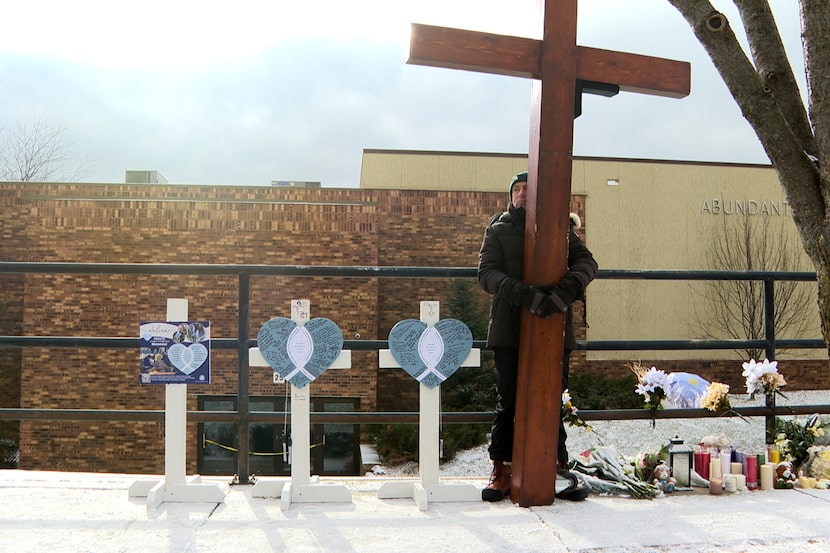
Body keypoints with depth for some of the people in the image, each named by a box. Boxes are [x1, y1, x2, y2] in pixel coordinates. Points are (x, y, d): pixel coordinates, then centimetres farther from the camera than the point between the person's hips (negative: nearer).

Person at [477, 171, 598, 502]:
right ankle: (502, 470, 14)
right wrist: (525, 295, -24)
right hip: (509, 329, -1)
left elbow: (585, 261, -3)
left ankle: (557, 468, 18)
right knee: (508, 401, 4)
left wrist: (569, 288, -25)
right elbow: (487, 273, -7)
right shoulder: (498, 229, 8)